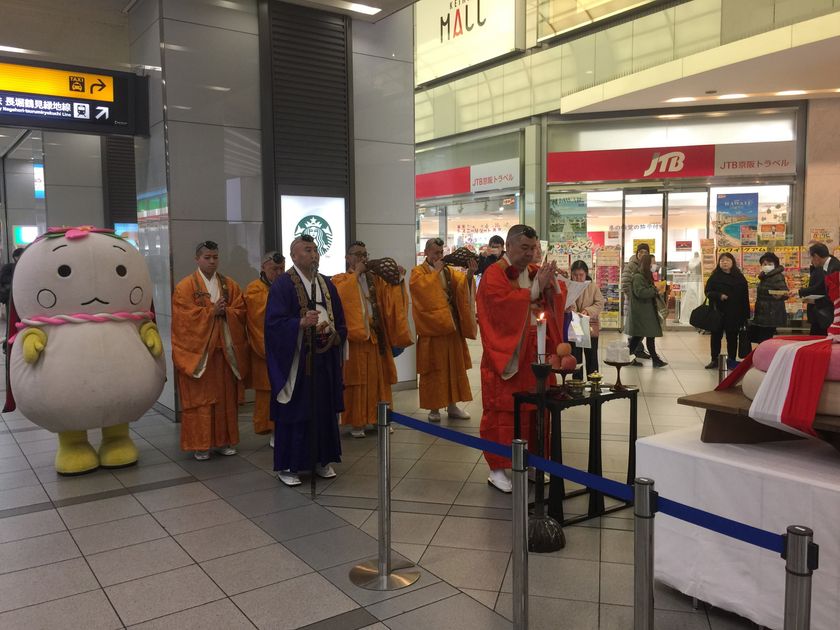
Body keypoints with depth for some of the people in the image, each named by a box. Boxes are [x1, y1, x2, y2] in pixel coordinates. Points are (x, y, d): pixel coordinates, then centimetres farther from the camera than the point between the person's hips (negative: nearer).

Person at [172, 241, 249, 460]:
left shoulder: (230, 285, 11)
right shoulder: (185, 286, -1)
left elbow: (240, 312, 4)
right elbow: (185, 317, -11)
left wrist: (225, 311, -14)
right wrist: (212, 312, -15)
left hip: (225, 350, 4)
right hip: (197, 350, -4)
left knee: (226, 397, 7)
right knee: (199, 398, -1)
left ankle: (225, 440, 18)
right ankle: (200, 444, 7)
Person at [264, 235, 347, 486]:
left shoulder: (326, 284, 11)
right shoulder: (282, 285, -8)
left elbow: (340, 321, 14)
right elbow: (274, 322, -15)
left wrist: (332, 334, -7)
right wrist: (300, 323, -30)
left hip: (323, 361, 6)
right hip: (294, 362, -6)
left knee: (324, 409, 11)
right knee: (293, 413, 1)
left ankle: (322, 460, 25)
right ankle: (287, 466, 13)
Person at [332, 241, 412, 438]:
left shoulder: (375, 279, 15)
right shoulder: (340, 280, 2)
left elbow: (390, 299, 2)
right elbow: (341, 295, -20)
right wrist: (356, 274, -14)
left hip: (376, 337, 4)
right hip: (353, 337, -4)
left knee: (377, 379, 6)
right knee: (356, 380, 0)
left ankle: (378, 418, 16)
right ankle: (356, 422, 7)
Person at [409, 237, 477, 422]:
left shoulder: (448, 271, 13)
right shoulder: (418, 272, 0)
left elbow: (463, 283, -5)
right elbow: (422, 286, -22)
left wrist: (470, 274, -23)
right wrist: (435, 272, -17)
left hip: (451, 326, 5)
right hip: (431, 328, -5)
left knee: (454, 366, 8)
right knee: (434, 369, 0)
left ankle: (452, 405, 17)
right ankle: (434, 408, 8)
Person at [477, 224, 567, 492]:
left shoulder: (535, 271, 11)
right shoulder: (494, 275, -9)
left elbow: (558, 298, 6)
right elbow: (505, 306, -22)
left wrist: (552, 282, -14)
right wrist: (536, 287, -21)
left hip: (532, 351, 6)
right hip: (506, 352, -6)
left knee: (533, 406, 8)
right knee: (504, 410, -2)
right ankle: (497, 469, 6)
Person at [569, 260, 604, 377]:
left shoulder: (593, 286, -2)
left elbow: (600, 304, -5)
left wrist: (588, 310, -21)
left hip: (591, 327, 0)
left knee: (591, 358, 11)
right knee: (575, 358, 10)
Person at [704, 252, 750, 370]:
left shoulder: (739, 277, 4)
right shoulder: (714, 277, 4)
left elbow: (745, 297, 3)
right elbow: (708, 292, -1)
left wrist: (746, 314, -2)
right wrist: (719, 295, -20)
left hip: (734, 313, 0)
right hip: (717, 312, 0)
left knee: (732, 337, 6)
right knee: (716, 336, 6)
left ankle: (732, 360, 15)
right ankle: (714, 360, 15)